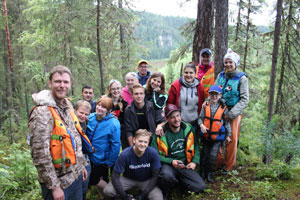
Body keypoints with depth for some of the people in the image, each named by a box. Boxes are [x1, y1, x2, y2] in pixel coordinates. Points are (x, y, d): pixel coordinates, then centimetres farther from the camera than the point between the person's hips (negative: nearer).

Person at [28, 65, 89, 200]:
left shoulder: (68, 107, 6)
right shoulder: (42, 112, -19)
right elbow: (40, 155, -21)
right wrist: (54, 186, -18)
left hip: (76, 175, 7)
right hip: (59, 180, -7)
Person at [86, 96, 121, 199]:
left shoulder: (113, 123, -21)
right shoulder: (90, 117, -6)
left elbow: (115, 144, -17)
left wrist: (110, 162, -13)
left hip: (102, 159, -5)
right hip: (90, 157, 5)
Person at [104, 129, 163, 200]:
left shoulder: (153, 153, -23)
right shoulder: (125, 154, -23)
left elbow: (155, 176, -14)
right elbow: (115, 176, -17)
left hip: (146, 181, 0)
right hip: (128, 179, 0)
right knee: (108, 191, -24)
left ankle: (141, 193, 4)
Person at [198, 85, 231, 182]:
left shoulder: (223, 108, -6)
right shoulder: (205, 106, -4)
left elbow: (227, 122, 2)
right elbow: (200, 118, 3)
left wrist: (228, 135, 4)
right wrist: (201, 125, -17)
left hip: (218, 136, -1)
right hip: (206, 135, 2)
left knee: (213, 155, -5)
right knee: (204, 154, 13)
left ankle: (209, 172, 19)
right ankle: (203, 172, 32)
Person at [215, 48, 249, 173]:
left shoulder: (241, 78, -6)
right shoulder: (221, 75, 7)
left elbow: (244, 99, -9)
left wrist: (231, 114, -16)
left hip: (234, 113, -4)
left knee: (232, 140, 3)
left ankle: (228, 167, 20)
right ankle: (219, 163, 23)